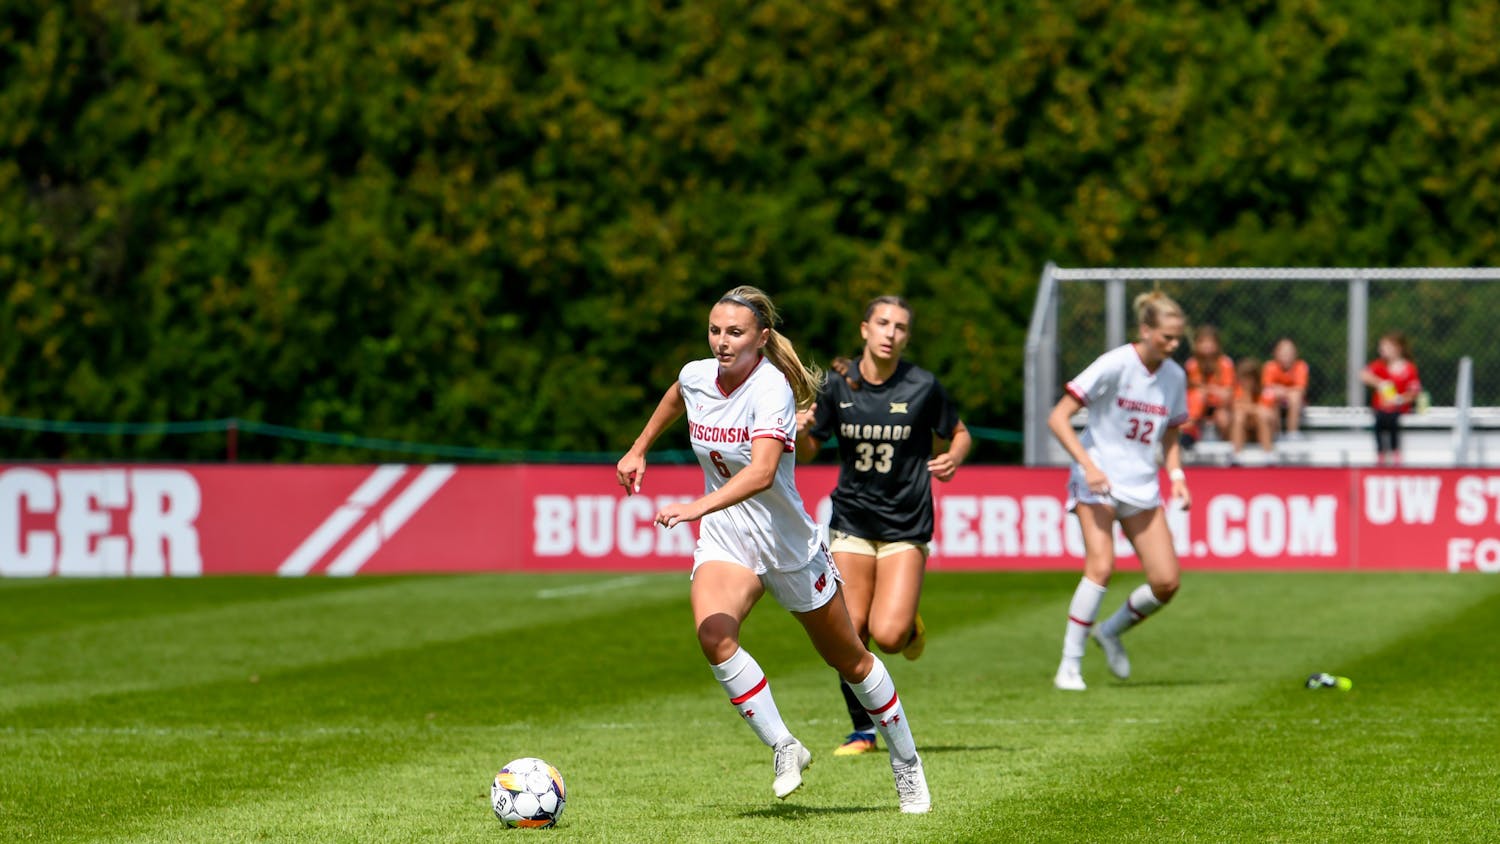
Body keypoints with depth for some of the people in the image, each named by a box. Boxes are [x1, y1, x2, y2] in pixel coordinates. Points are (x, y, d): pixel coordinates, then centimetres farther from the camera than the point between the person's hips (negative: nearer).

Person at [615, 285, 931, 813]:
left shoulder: (771, 388, -25)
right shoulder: (697, 376, -6)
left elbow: (762, 473, -41)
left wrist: (699, 507, -53)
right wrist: (639, 449, 25)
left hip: (788, 543, -4)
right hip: (725, 540, 4)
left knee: (848, 659, 12)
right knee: (713, 635, -27)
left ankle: (906, 762, 33)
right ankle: (784, 748, -14)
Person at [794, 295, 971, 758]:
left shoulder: (922, 387, -8)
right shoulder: (839, 385, -2)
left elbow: (959, 434, 7)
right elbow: (809, 452, 7)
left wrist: (953, 459, -15)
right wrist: (799, 432, -16)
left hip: (906, 525, -2)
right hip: (851, 523, 2)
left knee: (888, 635, -15)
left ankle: (912, 628, 23)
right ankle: (863, 731, 13)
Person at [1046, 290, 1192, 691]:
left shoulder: (1174, 376, 5)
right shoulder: (1115, 365, -13)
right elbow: (1058, 418, -13)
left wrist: (1177, 476, 4)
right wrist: (1088, 464, -23)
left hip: (1142, 486, 6)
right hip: (1098, 479, -6)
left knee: (1166, 582, -4)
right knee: (1101, 566, -22)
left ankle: (1110, 631, 23)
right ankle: (1070, 665, -12)